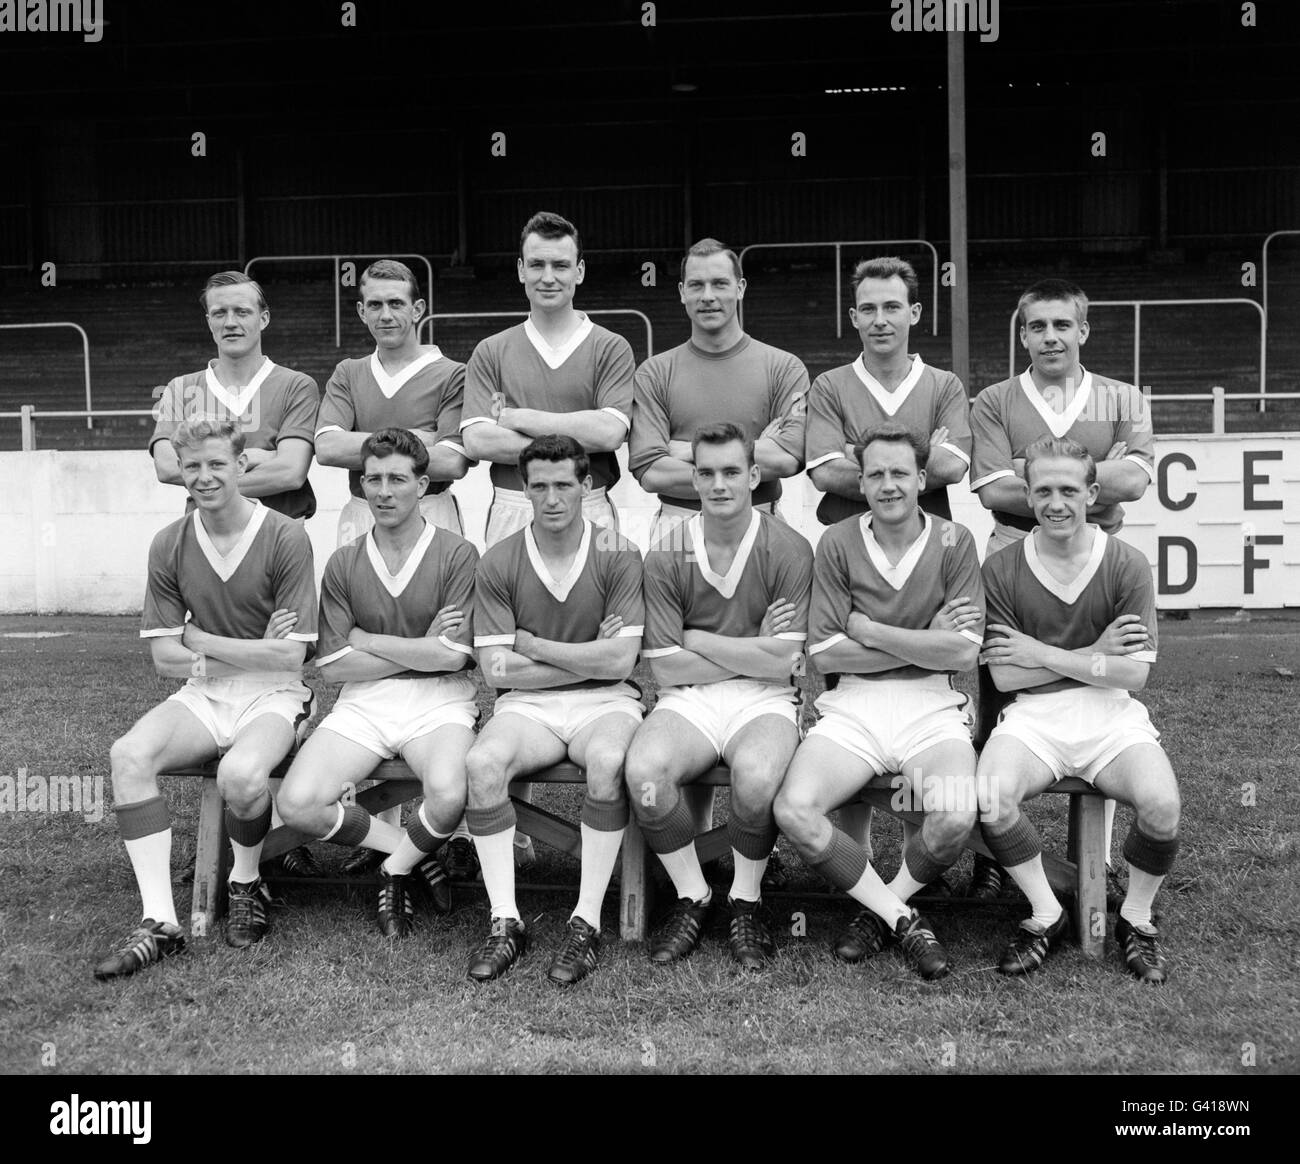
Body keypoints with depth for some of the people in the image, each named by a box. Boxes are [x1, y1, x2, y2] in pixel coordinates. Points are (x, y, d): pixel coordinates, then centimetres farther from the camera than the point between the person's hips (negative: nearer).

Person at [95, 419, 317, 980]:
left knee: (240, 774, -34)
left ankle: (246, 885, 0)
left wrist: (203, 642, -7)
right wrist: (252, 651, -9)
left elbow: (289, 656, -12)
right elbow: (164, 657, 2)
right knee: (128, 756, -24)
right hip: (202, 695, 4)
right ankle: (160, 922, -20)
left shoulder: (286, 538, -10)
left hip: (273, 696, -4)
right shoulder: (169, 545, 3)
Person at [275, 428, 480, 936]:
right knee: (297, 804, -20)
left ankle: (395, 869, 0)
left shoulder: (457, 555, -1)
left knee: (448, 795, -34)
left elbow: (453, 657, -10)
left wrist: (366, 640, -4)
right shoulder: (343, 563, 9)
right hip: (363, 702, 3)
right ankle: (415, 852, 2)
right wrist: (421, 648, -4)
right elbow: (333, 665, 2)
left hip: (438, 702, -3)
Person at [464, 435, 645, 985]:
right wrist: (587, 658, -7)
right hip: (528, 707, 2)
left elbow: (619, 662, -11)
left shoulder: (618, 555, -3)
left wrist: (527, 643, -8)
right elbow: (496, 670, -4)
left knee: (607, 761, -35)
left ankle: (587, 922, -23)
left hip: (604, 702, -1)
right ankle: (505, 921, -19)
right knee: (483, 762, -29)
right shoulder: (499, 562, 1)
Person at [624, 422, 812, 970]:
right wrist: (754, 651, -5)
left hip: (764, 700, -1)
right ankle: (692, 897, -4)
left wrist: (697, 640, -6)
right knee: (643, 769, -30)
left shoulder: (789, 550, -3)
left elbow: (782, 665, -9)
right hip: (688, 700, 2)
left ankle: (746, 901, -5)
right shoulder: (666, 557, 1)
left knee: (756, 776, -35)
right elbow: (666, 668, -2)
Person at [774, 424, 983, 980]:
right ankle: (903, 919, -5)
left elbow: (963, 651, -6)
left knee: (955, 819, -30)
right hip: (851, 706, 1)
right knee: (793, 811, -26)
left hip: (932, 706, 0)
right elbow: (823, 653, -3)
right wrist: (923, 644, -6)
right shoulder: (837, 543, 3)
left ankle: (879, 911, 2)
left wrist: (868, 630, -7)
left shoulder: (954, 542, 3)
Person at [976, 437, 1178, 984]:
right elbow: (1005, 676, -3)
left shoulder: (1127, 565, 0)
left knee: (1161, 803, -28)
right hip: (1032, 716, 0)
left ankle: (1136, 919, 3)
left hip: (1112, 715, 0)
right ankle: (1046, 914, -3)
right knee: (993, 797, -30)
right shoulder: (1001, 568, 0)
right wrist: (1095, 653, -8)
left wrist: (1041, 654, -7)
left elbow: (1133, 673, -5)